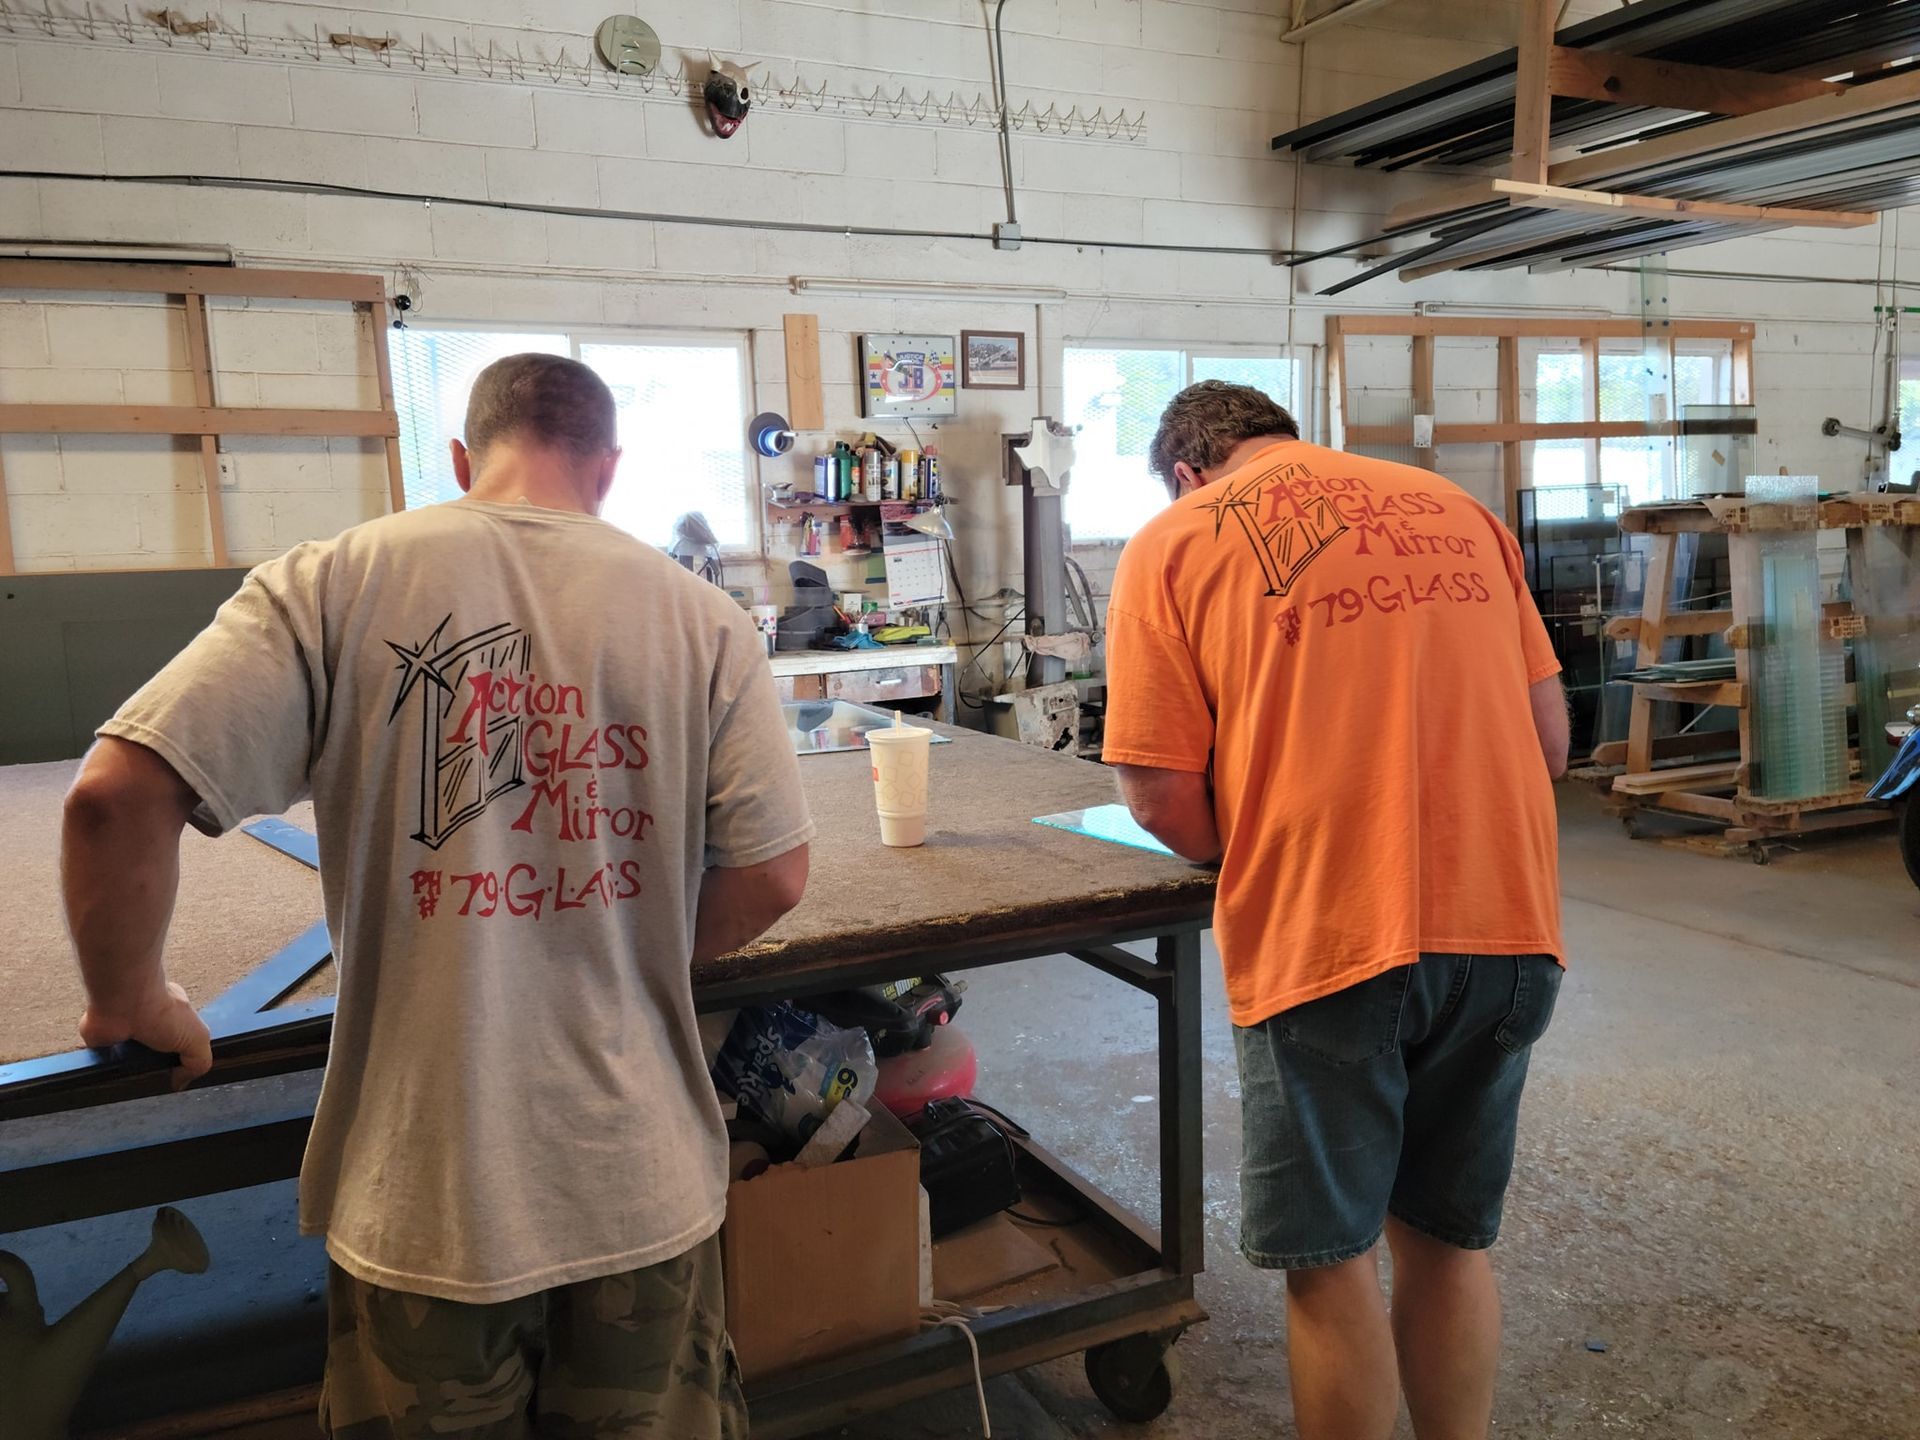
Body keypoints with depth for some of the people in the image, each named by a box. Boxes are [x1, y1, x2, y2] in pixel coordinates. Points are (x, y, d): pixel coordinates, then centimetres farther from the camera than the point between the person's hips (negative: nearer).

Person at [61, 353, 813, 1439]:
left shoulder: (336, 586, -9)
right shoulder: (705, 618, -6)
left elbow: (117, 795, -14)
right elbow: (774, 877, -6)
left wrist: (130, 998, 3)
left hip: (425, 1197, 0)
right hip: (644, 1190, 1)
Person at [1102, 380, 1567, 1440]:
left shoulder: (1176, 540, 0)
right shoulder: (1455, 508, 13)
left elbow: (1165, 805, -7)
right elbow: (1549, 741, 11)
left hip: (1328, 944, -5)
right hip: (1510, 929, 5)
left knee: (1331, 1263, 13)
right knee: (1448, 1241, 22)